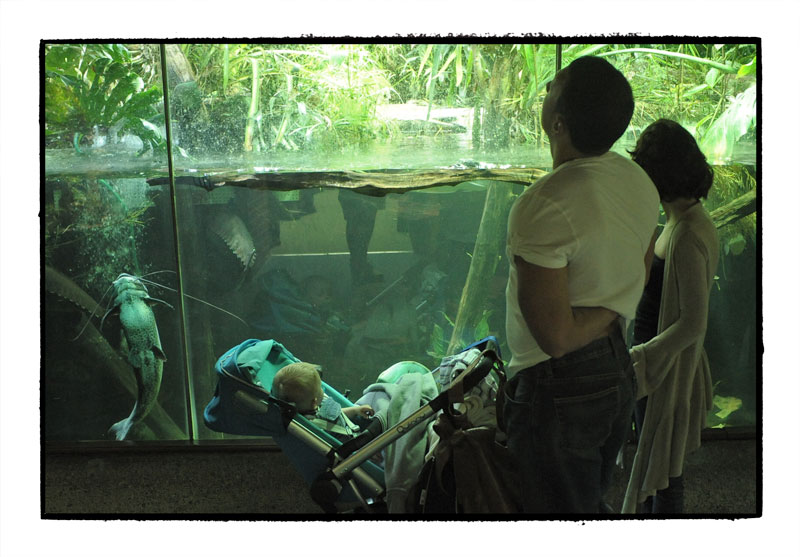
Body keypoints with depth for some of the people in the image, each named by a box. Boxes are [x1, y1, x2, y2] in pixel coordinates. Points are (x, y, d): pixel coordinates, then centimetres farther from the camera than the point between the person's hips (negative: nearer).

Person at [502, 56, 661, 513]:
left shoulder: (544, 208, -28)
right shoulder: (639, 180, 1)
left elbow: (555, 336, -27)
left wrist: (605, 317, -12)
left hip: (560, 391, -9)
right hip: (620, 371, 9)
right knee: (593, 504, 25)